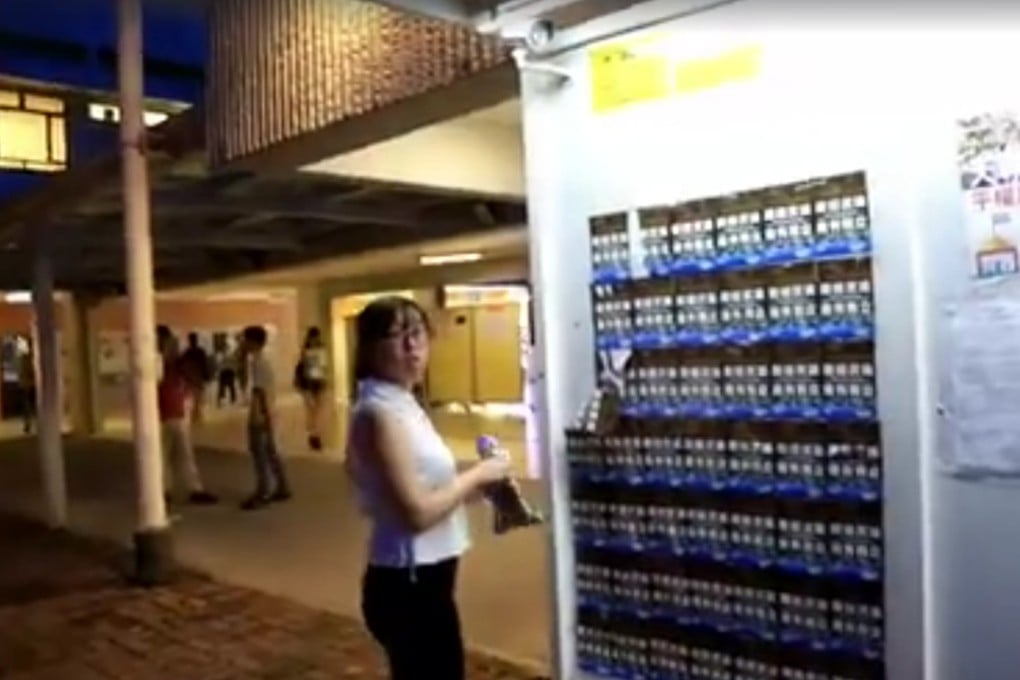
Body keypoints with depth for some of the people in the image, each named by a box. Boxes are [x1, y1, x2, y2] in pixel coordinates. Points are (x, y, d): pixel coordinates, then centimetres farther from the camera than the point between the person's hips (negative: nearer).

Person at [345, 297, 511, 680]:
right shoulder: (380, 412, -21)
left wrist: (471, 488, 2)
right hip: (409, 584, -10)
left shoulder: (402, 404, 9)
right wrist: (475, 476, -13)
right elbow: (417, 512, -24)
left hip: (422, 578, 10)